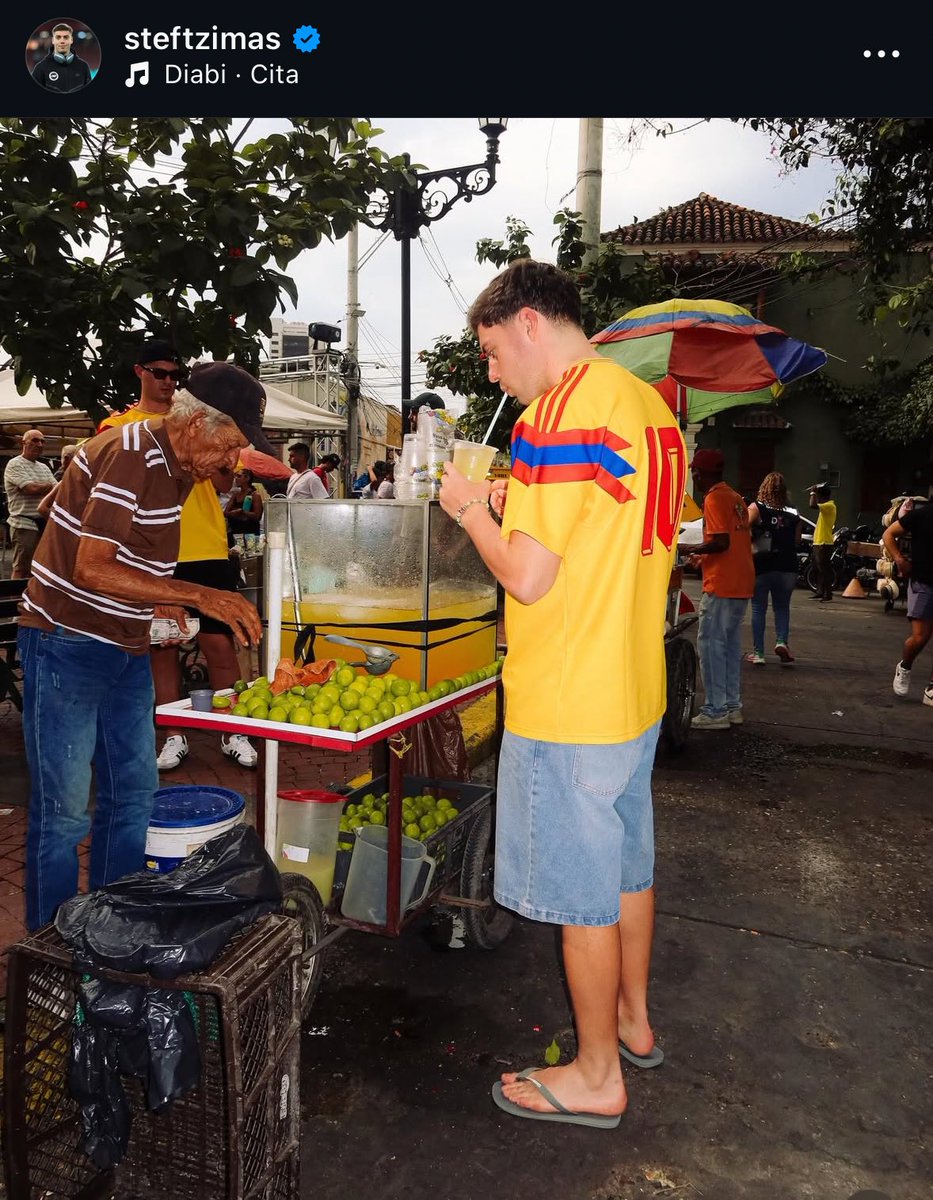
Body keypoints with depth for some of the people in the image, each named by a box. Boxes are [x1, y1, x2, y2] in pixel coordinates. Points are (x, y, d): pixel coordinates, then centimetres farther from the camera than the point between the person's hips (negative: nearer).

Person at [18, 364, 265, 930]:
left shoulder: (176, 465, 8)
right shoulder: (130, 455, -20)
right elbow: (90, 569, -26)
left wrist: (163, 604, 4)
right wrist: (199, 596, -27)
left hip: (126, 648, 9)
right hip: (68, 645, -9)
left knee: (134, 792, 14)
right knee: (64, 809, 1)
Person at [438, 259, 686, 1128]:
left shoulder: (561, 411, -20)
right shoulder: (650, 404, 9)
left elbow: (527, 577, -23)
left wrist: (470, 510, -5)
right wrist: (514, 504, 10)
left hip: (568, 708, -9)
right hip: (636, 692, 9)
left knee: (581, 895, 8)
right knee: (625, 864, 23)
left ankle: (596, 1077, 28)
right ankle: (633, 1021, 44)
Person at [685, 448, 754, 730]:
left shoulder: (714, 498, -11)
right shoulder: (735, 497, 17)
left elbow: (721, 542, -21)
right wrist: (704, 557, 21)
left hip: (722, 585, -9)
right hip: (742, 582, 9)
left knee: (710, 644, -5)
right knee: (731, 644, 14)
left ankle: (716, 711, -3)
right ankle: (732, 706, 19)